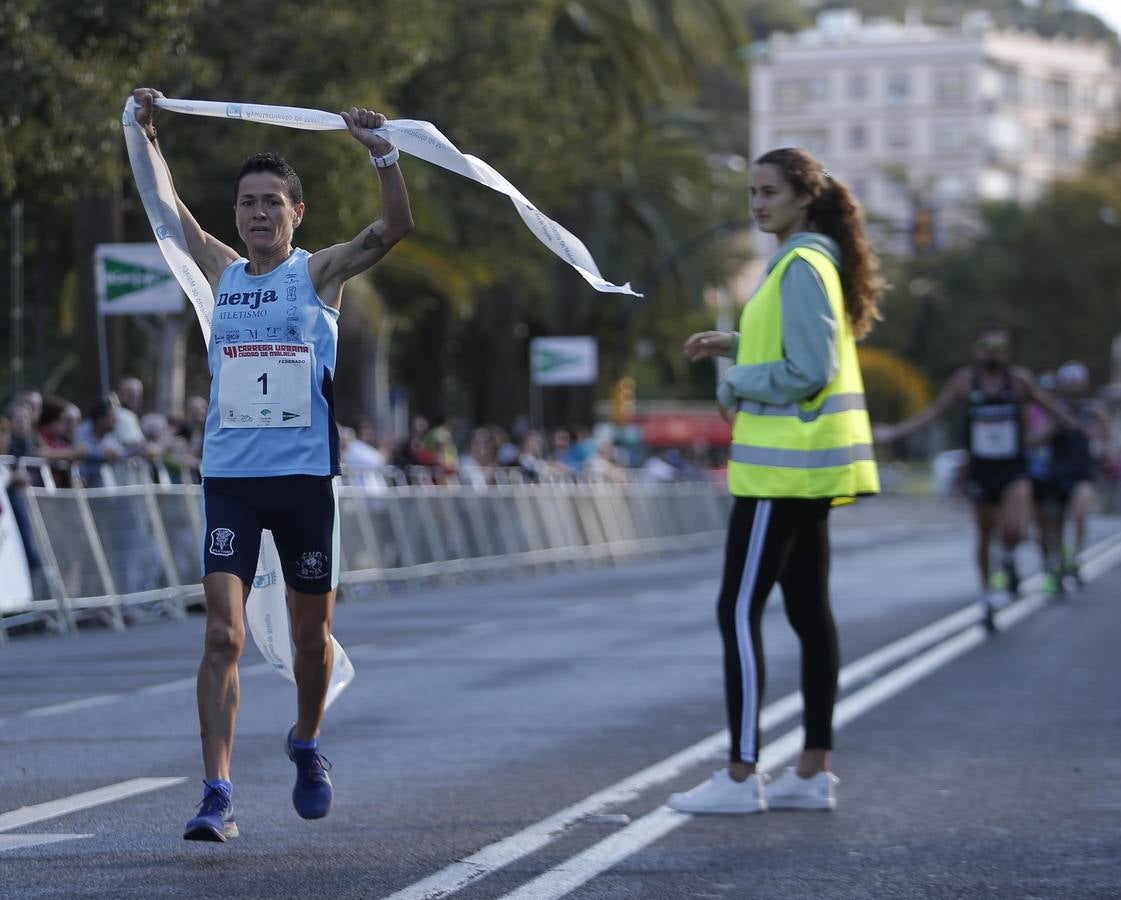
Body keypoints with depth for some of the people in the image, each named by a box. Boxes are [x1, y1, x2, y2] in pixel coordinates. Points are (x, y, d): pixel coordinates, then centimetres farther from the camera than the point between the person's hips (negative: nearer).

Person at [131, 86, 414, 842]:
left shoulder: (319, 273, 0)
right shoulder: (222, 271, 9)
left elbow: (396, 227, -12)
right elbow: (171, 209, 22)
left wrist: (383, 153, -23)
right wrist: (148, 134, 19)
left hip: (305, 476, -1)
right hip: (229, 477, 1)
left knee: (312, 636, 11)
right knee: (223, 636, -10)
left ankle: (307, 747, 38)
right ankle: (218, 794, -13)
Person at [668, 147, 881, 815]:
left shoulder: (802, 267, -15)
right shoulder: (809, 261, 15)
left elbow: (809, 372, -21)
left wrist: (735, 382, -9)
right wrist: (736, 345, 13)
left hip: (785, 465, -10)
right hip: (800, 466, 11)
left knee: (739, 611, -8)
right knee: (808, 610, 10)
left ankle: (742, 775, -7)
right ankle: (815, 771, 13)